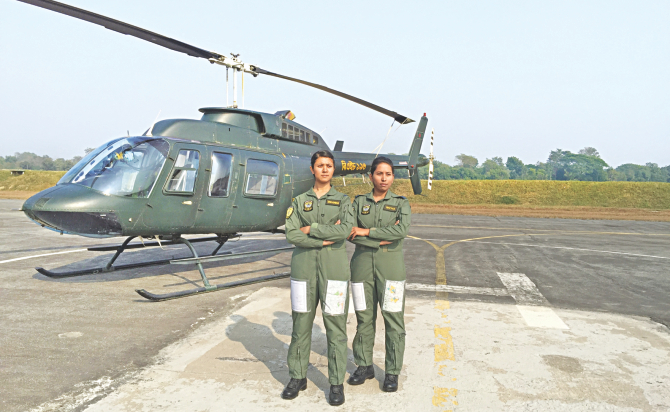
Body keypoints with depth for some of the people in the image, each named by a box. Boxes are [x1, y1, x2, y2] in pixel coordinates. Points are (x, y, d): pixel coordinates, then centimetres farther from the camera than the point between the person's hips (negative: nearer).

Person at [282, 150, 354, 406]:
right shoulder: (299, 202, 9)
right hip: (304, 268, 2)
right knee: (301, 324, 8)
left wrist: (311, 229, -11)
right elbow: (291, 235, -6)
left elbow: (346, 231, -13)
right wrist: (326, 238, -14)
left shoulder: (343, 201, 6)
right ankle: (298, 377, 24)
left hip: (334, 270, -1)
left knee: (335, 326, 2)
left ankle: (337, 383, 15)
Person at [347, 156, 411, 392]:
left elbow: (402, 230, -16)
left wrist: (367, 232, -15)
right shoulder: (359, 202, 6)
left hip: (390, 265, -1)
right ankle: (365, 366, 24)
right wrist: (381, 239, -15)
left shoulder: (400, 203, 2)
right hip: (362, 264, 2)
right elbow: (351, 234, -4)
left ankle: (392, 372, 15)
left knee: (393, 319, 1)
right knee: (364, 317, 8)